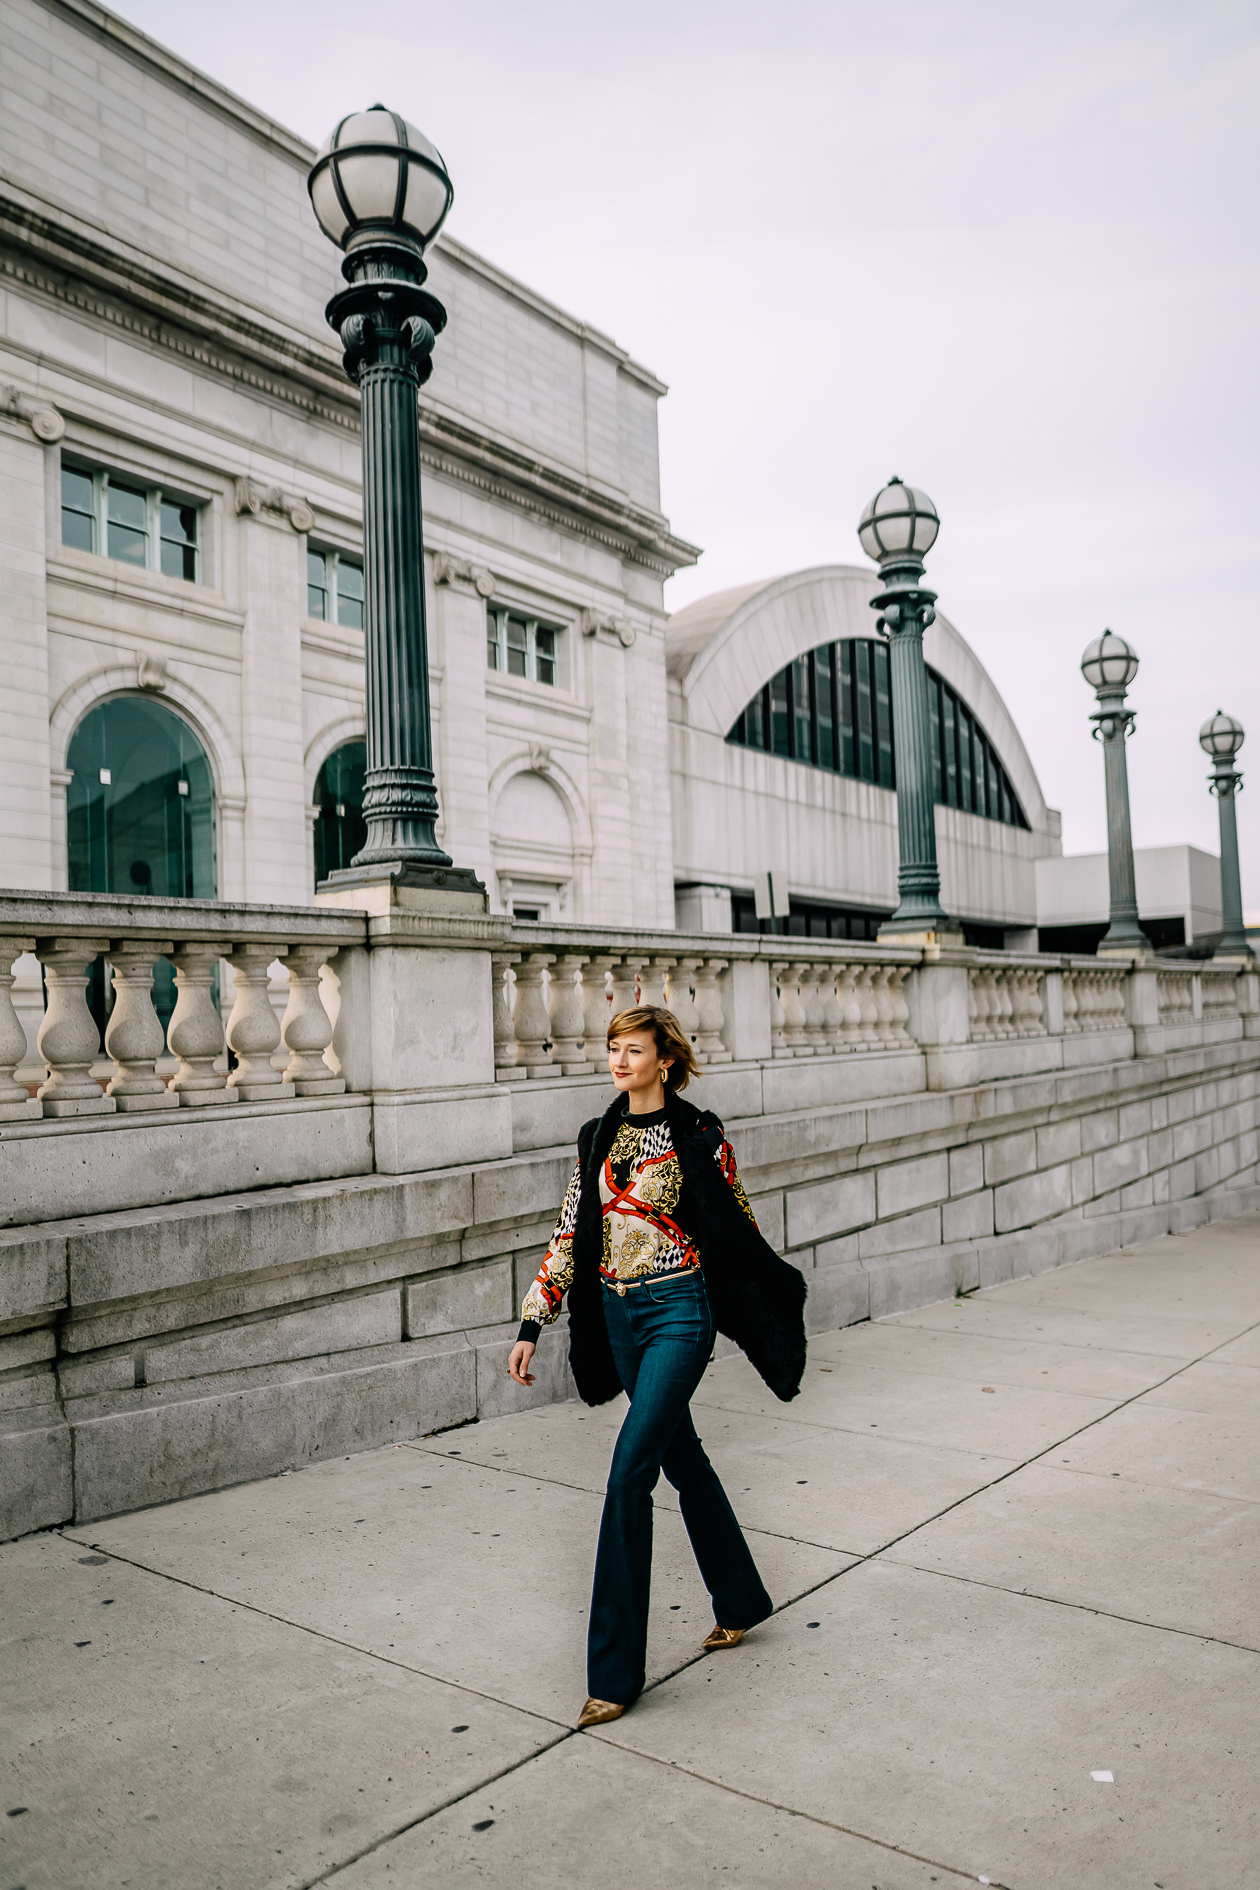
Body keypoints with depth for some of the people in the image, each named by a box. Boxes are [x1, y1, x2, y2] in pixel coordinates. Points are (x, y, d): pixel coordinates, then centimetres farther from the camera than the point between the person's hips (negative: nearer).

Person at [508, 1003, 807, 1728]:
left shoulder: (699, 1137, -10)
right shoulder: (598, 1139, 6)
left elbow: (739, 1230, -1)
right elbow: (570, 1235, 8)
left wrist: (778, 1307, 6)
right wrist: (533, 1324, 5)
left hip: (679, 1312, -6)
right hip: (619, 1315, 6)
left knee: (630, 1471, -11)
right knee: (681, 1457, 18)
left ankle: (615, 1668, 0)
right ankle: (740, 1601, 39)